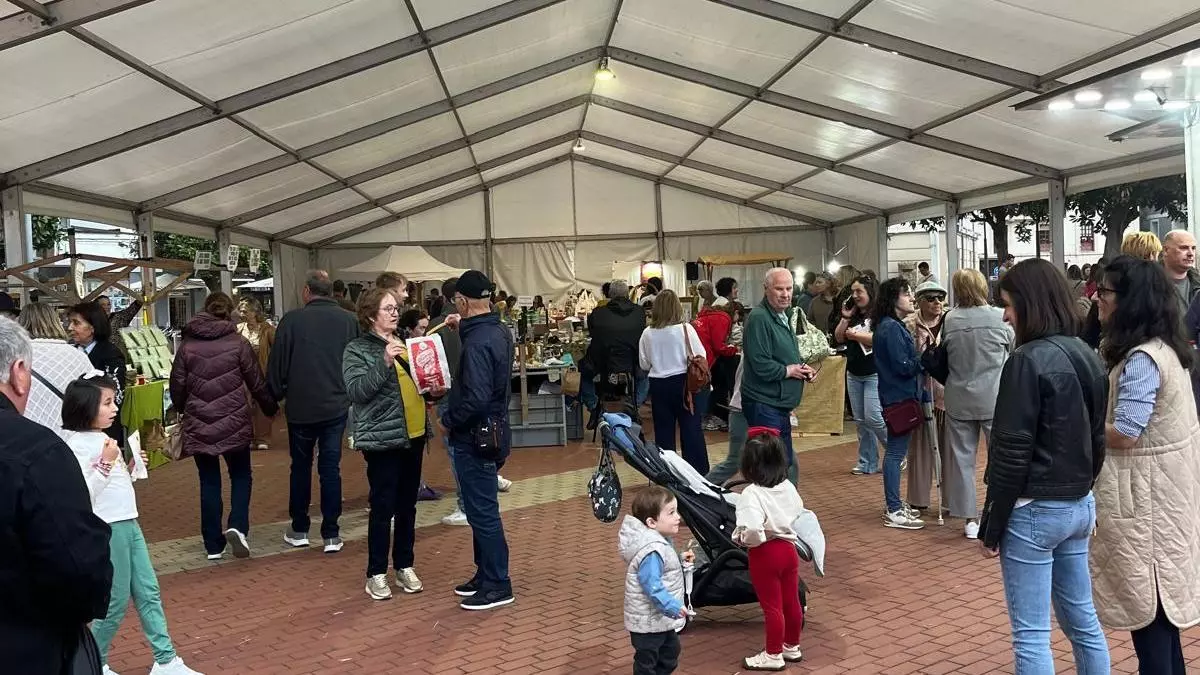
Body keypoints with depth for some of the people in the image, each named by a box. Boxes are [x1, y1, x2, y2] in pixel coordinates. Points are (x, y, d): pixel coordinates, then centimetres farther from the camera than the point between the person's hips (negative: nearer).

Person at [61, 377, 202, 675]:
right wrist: (106, 463, -25)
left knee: (148, 592, 10)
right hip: (108, 530, -9)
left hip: (128, 524, 9)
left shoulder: (101, 438, 11)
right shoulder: (78, 444, -15)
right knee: (117, 601, 3)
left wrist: (129, 468, 4)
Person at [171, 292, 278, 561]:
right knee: (241, 476, 15)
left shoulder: (187, 345, 0)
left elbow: (177, 386, 5)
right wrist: (271, 408, 16)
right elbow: (257, 383, -1)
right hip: (234, 424, -2)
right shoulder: (238, 343, -6)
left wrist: (183, 410, 25)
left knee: (209, 482, 11)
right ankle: (237, 526, -6)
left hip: (199, 425, 2)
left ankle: (213, 545, 14)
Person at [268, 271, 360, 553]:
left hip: (300, 407, -1)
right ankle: (331, 535, 8)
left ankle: (299, 530, 23)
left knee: (301, 467, 14)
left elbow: (277, 365, -5)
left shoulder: (292, 320, -9)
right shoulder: (349, 320, -2)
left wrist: (275, 395, 11)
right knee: (331, 467, 6)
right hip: (336, 406, 1)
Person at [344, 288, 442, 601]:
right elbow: (355, 390, -19)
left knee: (407, 505, 13)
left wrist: (433, 390, 5)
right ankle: (376, 574, 11)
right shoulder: (357, 350, -6)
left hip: (413, 434, 7)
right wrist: (384, 362, -28)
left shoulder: (404, 344, 14)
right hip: (382, 438, -7)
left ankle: (404, 566, 24)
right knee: (383, 507, -1)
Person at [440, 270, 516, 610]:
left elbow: (476, 399, -29)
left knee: (482, 512, 1)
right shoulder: (500, 332, 7)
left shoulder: (477, 342, -23)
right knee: (482, 509, 19)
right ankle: (485, 574, 30)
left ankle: (497, 585, 11)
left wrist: (448, 420, -13)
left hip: (476, 438, -10)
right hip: (493, 431, 10)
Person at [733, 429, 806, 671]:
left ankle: (773, 655, 22)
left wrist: (741, 538, -16)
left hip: (765, 553, -7)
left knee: (771, 606, 7)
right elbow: (798, 511, 14)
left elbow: (753, 530, -36)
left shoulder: (752, 494, -26)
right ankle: (792, 646, 37)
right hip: (788, 547, 7)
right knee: (791, 601, 19)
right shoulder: (788, 487, -4)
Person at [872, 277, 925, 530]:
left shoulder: (889, 326, 14)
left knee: (895, 451, 16)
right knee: (896, 452, -5)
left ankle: (895, 505, 26)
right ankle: (894, 512, 1)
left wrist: (918, 357, 4)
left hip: (897, 397, 11)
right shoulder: (892, 328, -18)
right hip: (899, 398, -11)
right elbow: (903, 366, -21)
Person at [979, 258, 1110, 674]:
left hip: (1035, 510, -8)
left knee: (1031, 633, 2)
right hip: (1080, 506, 8)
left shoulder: (1028, 361, -18)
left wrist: (991, 526, -11)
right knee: (1082, 619, 18)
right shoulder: (1087, 357, 6)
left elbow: (1012, 454, -18)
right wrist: (1082, 489, 21)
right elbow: (1098, 439, 13)